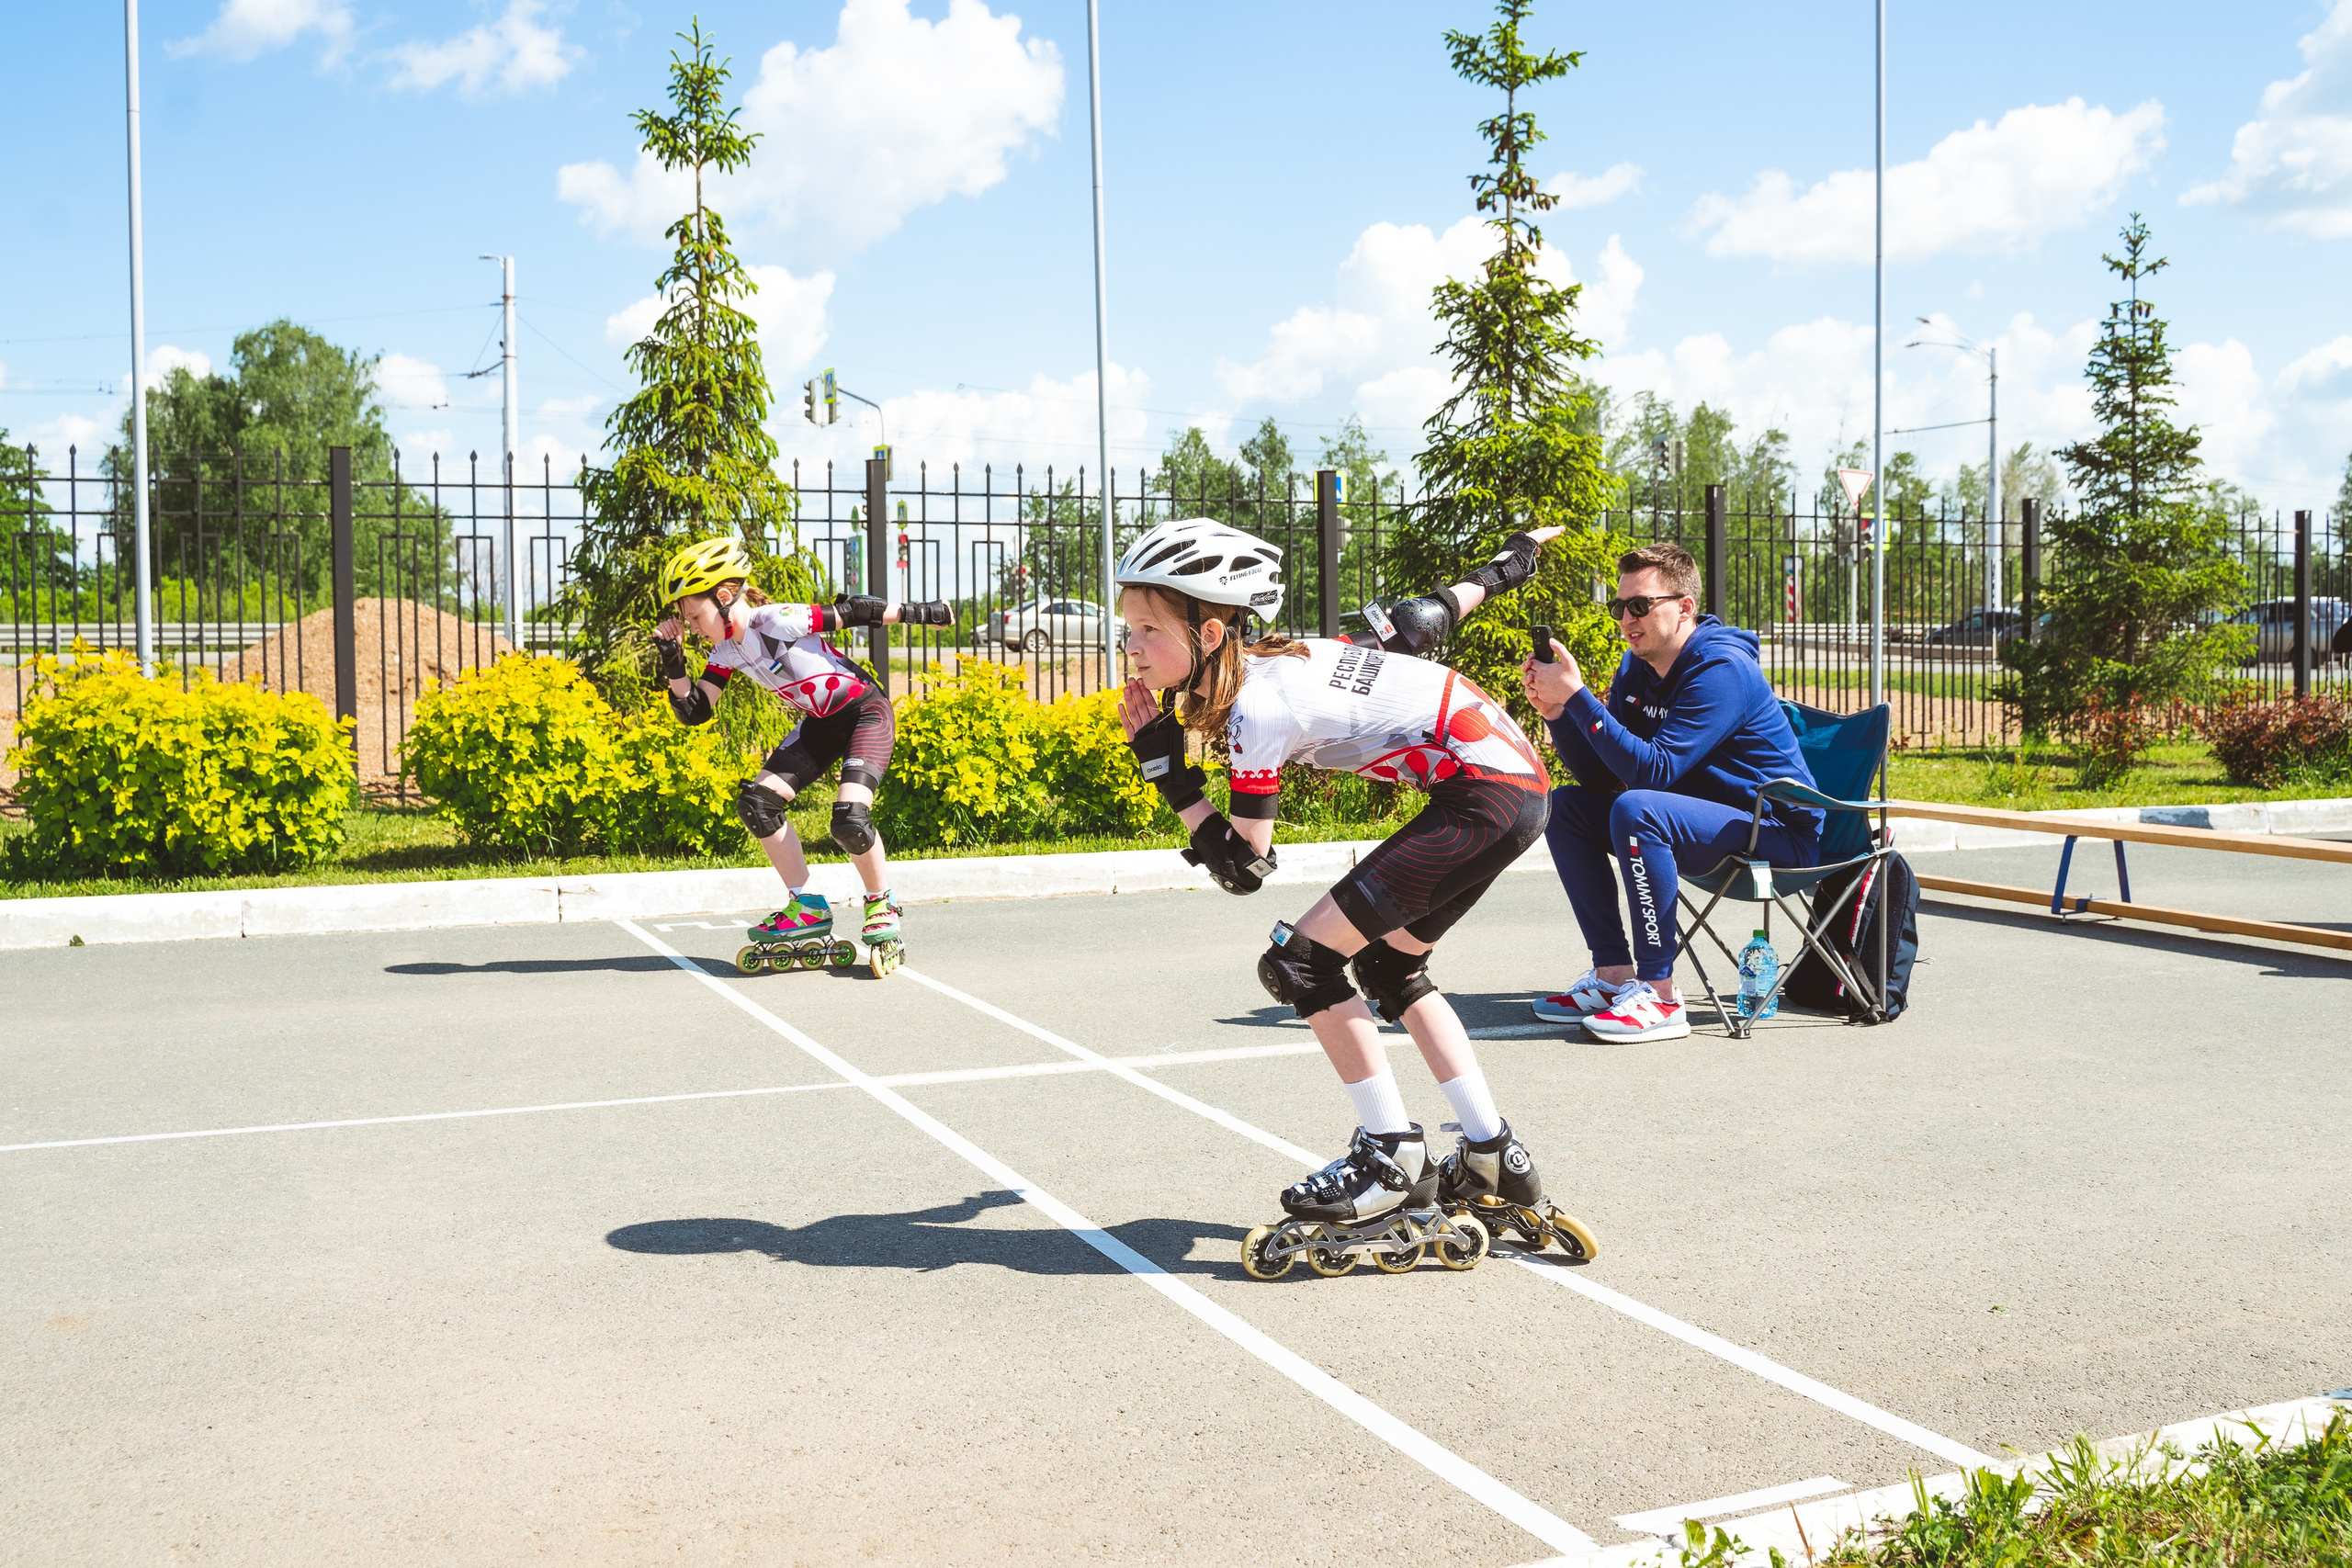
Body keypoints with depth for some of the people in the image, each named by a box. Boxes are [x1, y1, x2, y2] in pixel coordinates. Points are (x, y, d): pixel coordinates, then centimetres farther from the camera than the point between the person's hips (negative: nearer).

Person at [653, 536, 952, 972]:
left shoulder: (777, 621, -25)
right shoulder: (726, 653, -3)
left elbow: (852, 612, -20)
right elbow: (693, 711, -1)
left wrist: (917, 613, -15)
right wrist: (672, 662, -12)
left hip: (866, 712, -8)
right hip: (821, 724, 8)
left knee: (849, 818, -26)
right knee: (755, 801, -6)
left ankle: (882, 905, 1)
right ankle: (808, 908, 5)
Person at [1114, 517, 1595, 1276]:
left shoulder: (1258, 710, -17)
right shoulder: (1275, 661, 7)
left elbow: (1242, 866, -13)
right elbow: (1415, 622, 18)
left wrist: (1165, 762, -10)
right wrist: (1501, 568, 34)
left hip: (1485, 799, -10)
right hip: (1516, 782, 10)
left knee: (1300, 962, -9)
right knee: (1387, 965, 21)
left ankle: (1394, 1161, 2)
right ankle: (1495, 1160, 23)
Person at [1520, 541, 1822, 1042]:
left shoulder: (1722, 669, -21)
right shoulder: (1637, 669, 5)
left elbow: (1653, 770, -29)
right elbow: (1598, 774, 2)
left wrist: (1577, 695, -30)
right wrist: (1556, 710, -13)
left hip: (1778, 832, -9)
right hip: (1703, 812, 9)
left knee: (1636, 809, -33)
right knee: (1565, 806, 4)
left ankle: (1659, 994, -26)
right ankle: (1614, 974, 1)